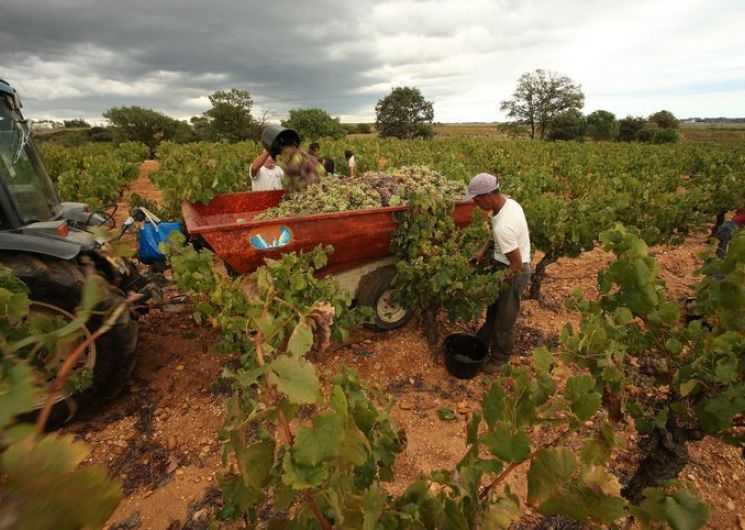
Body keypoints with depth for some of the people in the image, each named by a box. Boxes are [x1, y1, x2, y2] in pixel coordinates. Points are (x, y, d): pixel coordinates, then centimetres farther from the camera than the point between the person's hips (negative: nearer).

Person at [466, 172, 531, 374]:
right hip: (503, 264, 9)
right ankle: (483, 341, 47)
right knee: (493, 308, 25)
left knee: (504, 320, 10)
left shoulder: (503, 226, -36)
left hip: (514, 273, -9)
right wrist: (483, 250, 6)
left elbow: (517, 266, -28)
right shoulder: (508, 202, -7)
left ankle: (499, 359, 32)